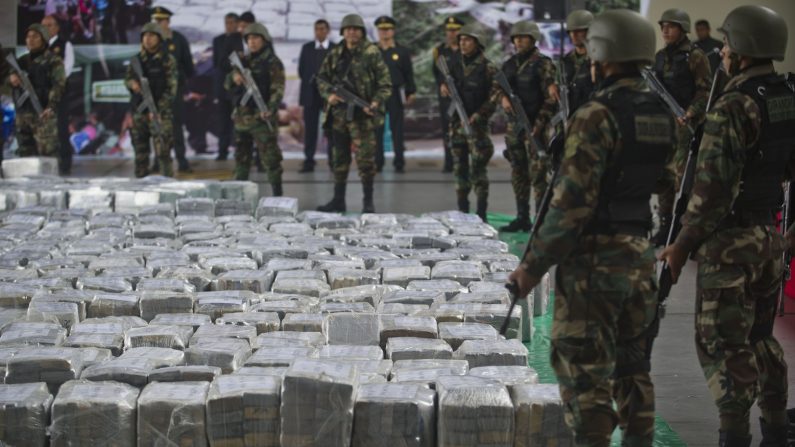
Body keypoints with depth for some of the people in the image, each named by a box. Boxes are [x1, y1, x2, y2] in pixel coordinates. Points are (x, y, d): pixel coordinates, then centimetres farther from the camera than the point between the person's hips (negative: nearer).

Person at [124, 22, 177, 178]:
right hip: (139, 111, 5)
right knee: (140, 152, 8)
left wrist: (157, 110, -15)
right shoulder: (136, 60, 11)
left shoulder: (167, 60, -2)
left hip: (161, 113, -5)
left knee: (162, 152, -13)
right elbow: (127, 79, 18)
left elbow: (171, 88, -7)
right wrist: (133, 84, -8)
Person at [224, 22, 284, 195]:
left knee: (270, 158, -7)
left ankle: (277, 195, -4)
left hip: (262, 117, -7)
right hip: (242, 116, 7)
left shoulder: (273, 63, -4)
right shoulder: (244, 62, 15)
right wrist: (233, 78, -9)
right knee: (241, 158, 13)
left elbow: (278, 89, -12)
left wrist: (270, 109, -27)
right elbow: (227, 85, 15)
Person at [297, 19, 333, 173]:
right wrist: (311, 81, 3)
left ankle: (333, 160, 6)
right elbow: (301, 70, 11)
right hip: (311, 93, 2)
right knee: (310, 128, 1)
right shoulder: (306, 48, 10)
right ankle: (309, 161, 2)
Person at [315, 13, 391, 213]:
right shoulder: (335, 54, 10)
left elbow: (385, 84, -5)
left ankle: (368, 201, 2)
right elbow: (322, 78, 15)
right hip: (339, 112, 5)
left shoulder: (371, 53, -5)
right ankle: (338, 200, 19)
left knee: (365, 159, -6)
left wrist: (376, 102, -20)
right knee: (340, 158, 11)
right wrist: (329, 94, -4)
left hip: (362, 115, -5)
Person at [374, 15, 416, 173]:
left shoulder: (402, 52, 5)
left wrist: (410, 93, -1)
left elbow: (409, 74, 5)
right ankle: (377, 162, 7)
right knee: (376, 129, 1)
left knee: (397, 129, 2)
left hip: (395, 94, -1)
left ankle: (399, 162, 5)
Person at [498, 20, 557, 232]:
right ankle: (522, 217, 19)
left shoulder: (543, 65, -7)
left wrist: (539, 125, -17)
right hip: (514, 125, 7)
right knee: (518, 173, 11)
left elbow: (550, 98, -11)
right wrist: (503, 98, -3)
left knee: (538, 174, -8)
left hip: (535, 126, -7)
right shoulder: (509, 64, 12)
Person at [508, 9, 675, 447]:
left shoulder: (596, 115, -17)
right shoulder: (662, 114, 7)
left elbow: (572, 201, -19)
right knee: (633, 369, 16)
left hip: (593, 260, -8)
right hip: (641, 255, 8)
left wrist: (532, 266, -13)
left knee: (585, 374, -2)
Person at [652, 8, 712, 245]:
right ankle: (665, 224, 17)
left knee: (683, 176, -10)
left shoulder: (694, 57, -7)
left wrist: (689, 114, -21)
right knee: (664, 175, 9)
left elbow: (706, 90, -10)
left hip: (686, 124, -7)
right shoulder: (660, 57, 13)